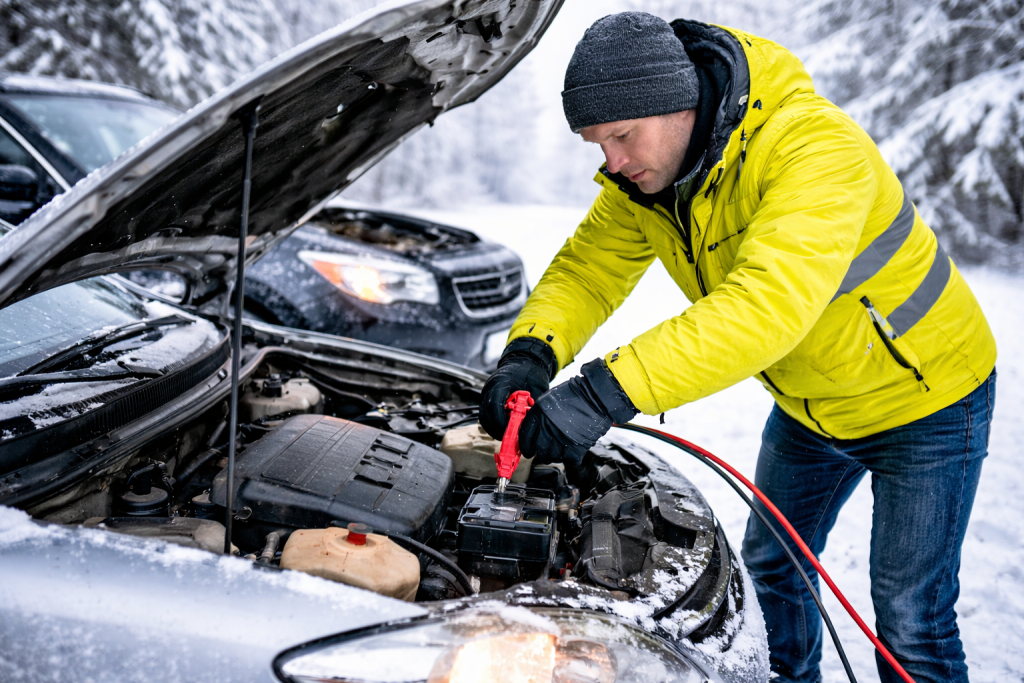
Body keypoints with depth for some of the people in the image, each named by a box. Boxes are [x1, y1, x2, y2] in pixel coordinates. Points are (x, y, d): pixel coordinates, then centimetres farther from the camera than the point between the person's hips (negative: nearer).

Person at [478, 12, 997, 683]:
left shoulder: (817, 148, -36)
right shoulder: (644, 174, -12)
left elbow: (768, 303, -49)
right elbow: (587, 269, -14)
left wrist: (608, 391, -56)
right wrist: (531, 351, -36)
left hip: (924, 392, -6)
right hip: (809, 404, 7)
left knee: (910, 616, 0)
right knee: (770, 565, 19)